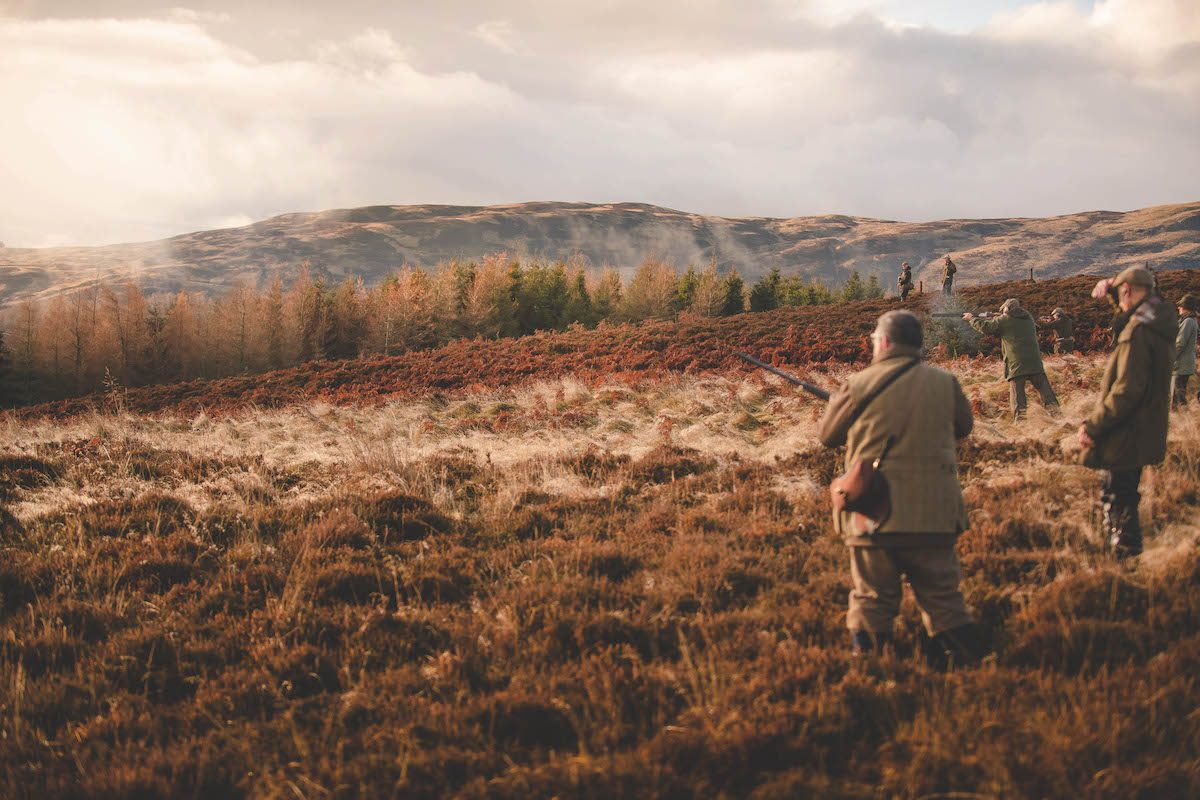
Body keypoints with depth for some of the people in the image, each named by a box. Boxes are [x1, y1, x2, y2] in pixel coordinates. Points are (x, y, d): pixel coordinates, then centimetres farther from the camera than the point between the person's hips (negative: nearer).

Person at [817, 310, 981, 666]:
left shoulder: (860, 386, -7)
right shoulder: (945, 383, 0)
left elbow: (828, 436, 8)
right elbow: (964, 426, 18)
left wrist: (836, 399, 27)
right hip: (934, 513, 1)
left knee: (872, 599, 10)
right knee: (943, 598, 11)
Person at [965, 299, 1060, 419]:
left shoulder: (1005, 319, 0)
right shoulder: (1029, 318, 18)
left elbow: (985, 327, 2)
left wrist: (971, 318, 18)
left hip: (1016, 363, -4)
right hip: (1034, 361, 4)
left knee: (1016, 390, -4)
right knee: (1043, 386, 8)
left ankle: (1019, 416, -13)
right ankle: (1054, 410, 4)